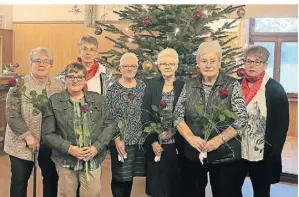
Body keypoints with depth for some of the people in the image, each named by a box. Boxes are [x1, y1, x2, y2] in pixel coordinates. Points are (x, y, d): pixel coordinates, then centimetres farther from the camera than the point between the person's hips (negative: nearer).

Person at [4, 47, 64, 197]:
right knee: (19, 181, 9)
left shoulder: (58, 86, 4)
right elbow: (11, 115, -11)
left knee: (52, 179, 14)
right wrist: (27, 136, -17)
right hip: (22, 144, -3)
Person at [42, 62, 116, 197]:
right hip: (65, 159, -1)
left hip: (93, 159, 1)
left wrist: (96, 147, -11)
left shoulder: (97, 99, 5)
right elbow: (48, 133, -2)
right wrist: (68, 148, -15)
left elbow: (109, 125, 2)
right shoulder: (54, 101, 0)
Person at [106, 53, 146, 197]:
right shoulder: (113, 89, -4)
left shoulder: (143, 87, 6)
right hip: (120, 140, -3)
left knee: (129, 175, 14)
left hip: (139, 139, 3)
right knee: (119, 176, 3)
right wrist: (116, 138, -13)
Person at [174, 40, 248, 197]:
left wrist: (219, 139, -19)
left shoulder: (232, 85, -6)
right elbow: (178, 116, 3)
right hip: (193, 153, 3)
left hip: (225, 154, -3)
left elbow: (241, 119, -10)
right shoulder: (189, 86, 3)